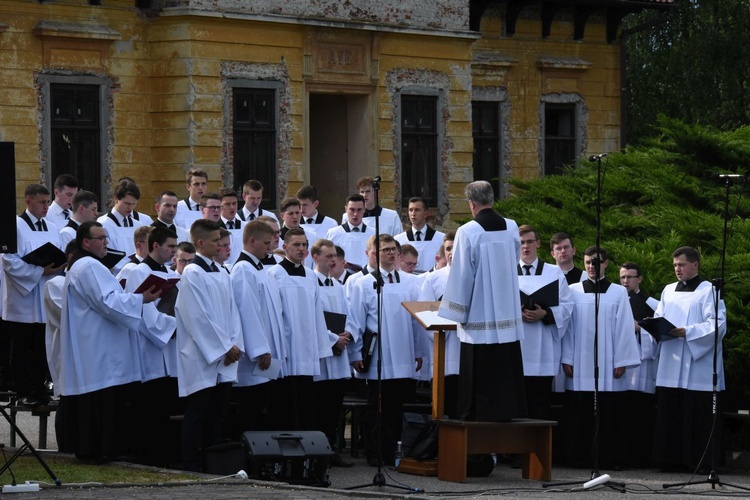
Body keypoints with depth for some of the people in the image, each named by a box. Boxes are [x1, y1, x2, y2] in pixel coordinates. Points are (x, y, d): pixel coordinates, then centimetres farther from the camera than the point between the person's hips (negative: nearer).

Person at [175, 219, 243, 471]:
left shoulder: (222, 275, 15)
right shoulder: (192, 273, -9)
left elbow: (232, 311, 14)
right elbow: (198, 317, -14)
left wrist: (235, 345, -1)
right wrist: (224, 347, -13)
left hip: (225, 357, 7)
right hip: (201, 357, -7)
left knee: (218, 413, 9)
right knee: (198, 413, -4)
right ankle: (191, 463, 0)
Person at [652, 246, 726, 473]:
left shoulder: (708, 291, -1)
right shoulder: (669, 291, 18)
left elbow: (718, 325, -11)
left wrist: (688, 332, -20)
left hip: (698, 367, -6)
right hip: (670, 367, 6)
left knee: (699, 416, -6)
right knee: (669, 414, 2)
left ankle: (702, 461, -2)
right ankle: (671, 460, 7)